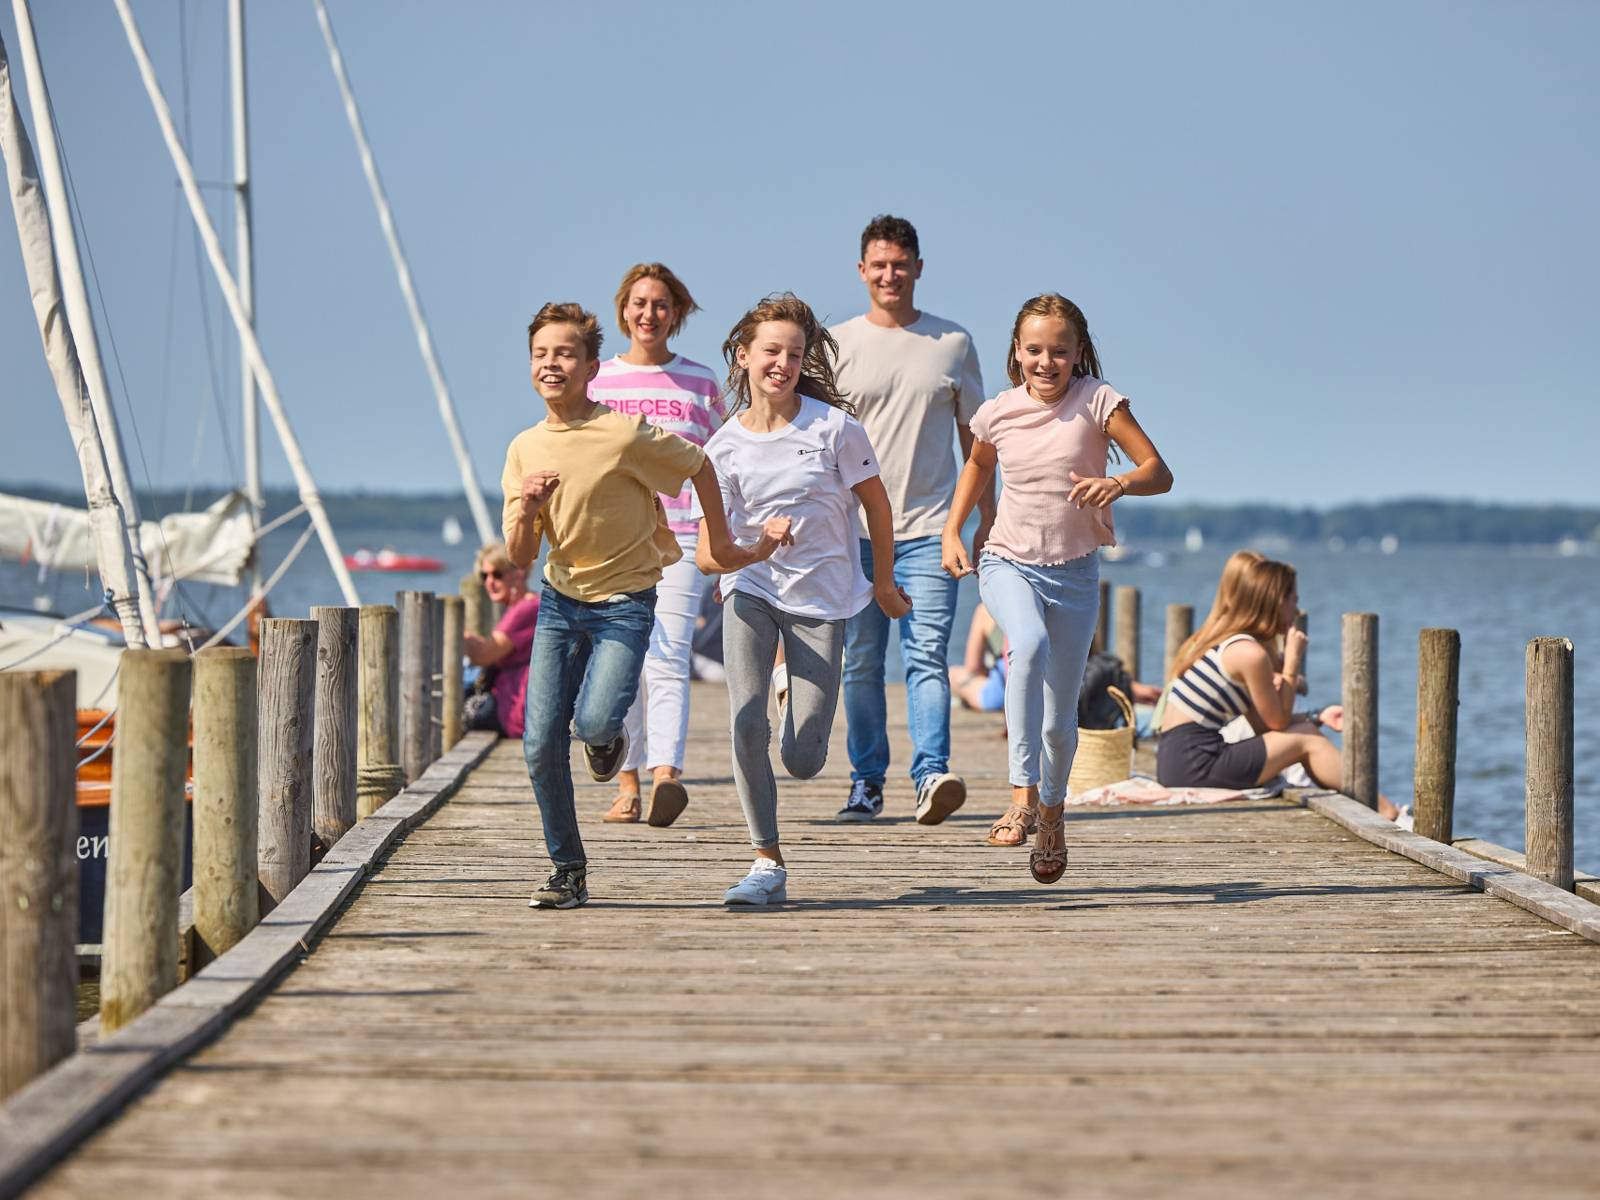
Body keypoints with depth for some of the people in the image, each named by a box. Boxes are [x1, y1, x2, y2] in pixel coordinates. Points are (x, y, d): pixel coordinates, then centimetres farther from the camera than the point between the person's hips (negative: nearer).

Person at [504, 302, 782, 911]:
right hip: (560, 601, 5)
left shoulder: (625, 435, -16)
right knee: (540, 745, -4)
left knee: (594, 722, -23)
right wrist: (526, 509, -17)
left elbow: (700, 466, 0)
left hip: (624, 603, -5)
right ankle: (568, 871, 11)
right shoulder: (525, 449, 1)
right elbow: (519, 556, 3)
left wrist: (720, 542, 5)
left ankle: (606, 738, 16)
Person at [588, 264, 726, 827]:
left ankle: (665, 776, -28)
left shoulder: (701, 383, 9)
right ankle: (626, 783, 10)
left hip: (680, 537, -2)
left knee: (667, 659, -15)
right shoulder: (596, 381, 10)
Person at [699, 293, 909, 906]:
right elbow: (709, 555, -4)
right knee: (747, 725, -20)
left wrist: (884, 585, 15)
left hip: (823, 598, -1)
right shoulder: (724, 447, -4)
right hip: (752, 590, 1)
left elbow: (876, 506, 5)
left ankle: (805, 706, 35)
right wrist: (759, 542, -24)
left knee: (802, 760, -3)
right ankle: (767, 863, -7)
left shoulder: (833, 426, -9)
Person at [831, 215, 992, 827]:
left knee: (927, 656, -12)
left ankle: (931, 775, -19)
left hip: (928, 530, -1)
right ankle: (866, 782, 12)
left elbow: (975, 437, 15)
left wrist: (988, 520, 11)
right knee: (861, 662, 4)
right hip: (855, 531, 1)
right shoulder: (837, 344, 7)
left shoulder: (953, 344, 9)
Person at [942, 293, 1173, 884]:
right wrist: (952, 533, 9)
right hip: (1008, 564, 0)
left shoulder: (1098, 401, -10)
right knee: (1031, 643, -35)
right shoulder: (998, 414, -3)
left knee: (1060, 719, 7)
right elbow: (977, 466, 20)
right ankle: (1022, 794, -36)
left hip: (1074, 573, 0)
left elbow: (1160, 472, -15)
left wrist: (1119, 484, -35)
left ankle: (1052, 813, 37)